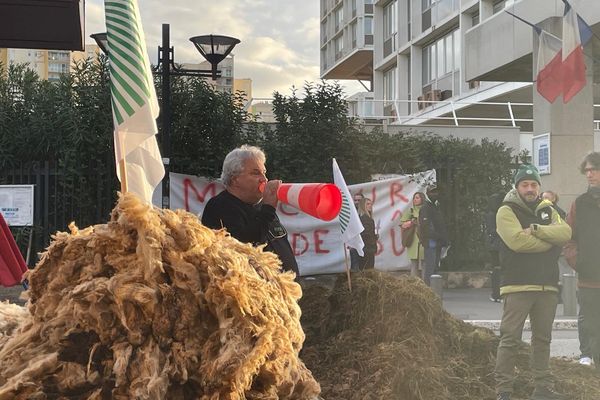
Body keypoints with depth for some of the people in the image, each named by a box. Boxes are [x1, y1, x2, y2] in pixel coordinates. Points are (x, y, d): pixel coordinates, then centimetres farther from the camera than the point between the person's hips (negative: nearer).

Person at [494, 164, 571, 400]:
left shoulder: (548, 211, 16)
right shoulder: (507, 211, -2)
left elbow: (565, 233, -3)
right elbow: (517, 241, -19)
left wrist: (535, 230, -15)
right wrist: (549, 241, -6)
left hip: (547, 285, 6)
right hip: (518, 285, -6)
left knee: (543, 338, 13)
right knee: (510, 338, -7)